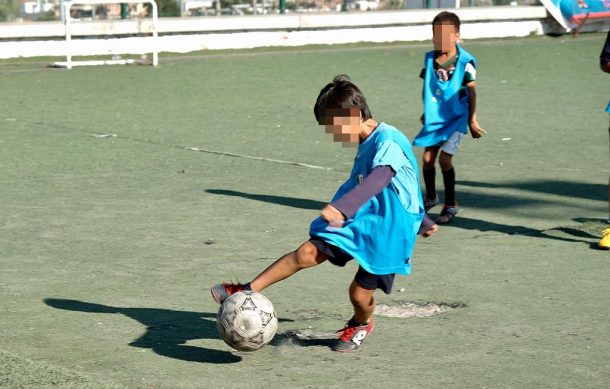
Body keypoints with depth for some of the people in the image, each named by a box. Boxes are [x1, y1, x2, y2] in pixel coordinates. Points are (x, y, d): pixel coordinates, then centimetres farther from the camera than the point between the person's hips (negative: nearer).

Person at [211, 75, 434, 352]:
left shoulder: (388, 140, -20)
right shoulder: (366, 145, 9)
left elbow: (379, 179, -39)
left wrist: (342, 207, -55)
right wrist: (420, 222, 35)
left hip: (385, 234, -8)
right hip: (355, 221, 8)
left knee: (360, 293, 1)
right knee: (307, 253, -8)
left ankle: (361, 325, 36)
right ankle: (247, 291, -7)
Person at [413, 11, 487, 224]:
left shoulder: (465, 61, -13)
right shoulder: (429, 59, 1)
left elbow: (471, 91, -7)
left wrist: (472, 120, -4)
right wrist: (426, 112, 19)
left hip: (455, 119, -5)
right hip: (434, 118, 5)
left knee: (444, 159, -11)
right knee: (427, 157, 4)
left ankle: (451, 205, 4)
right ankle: (430, 197, 28)